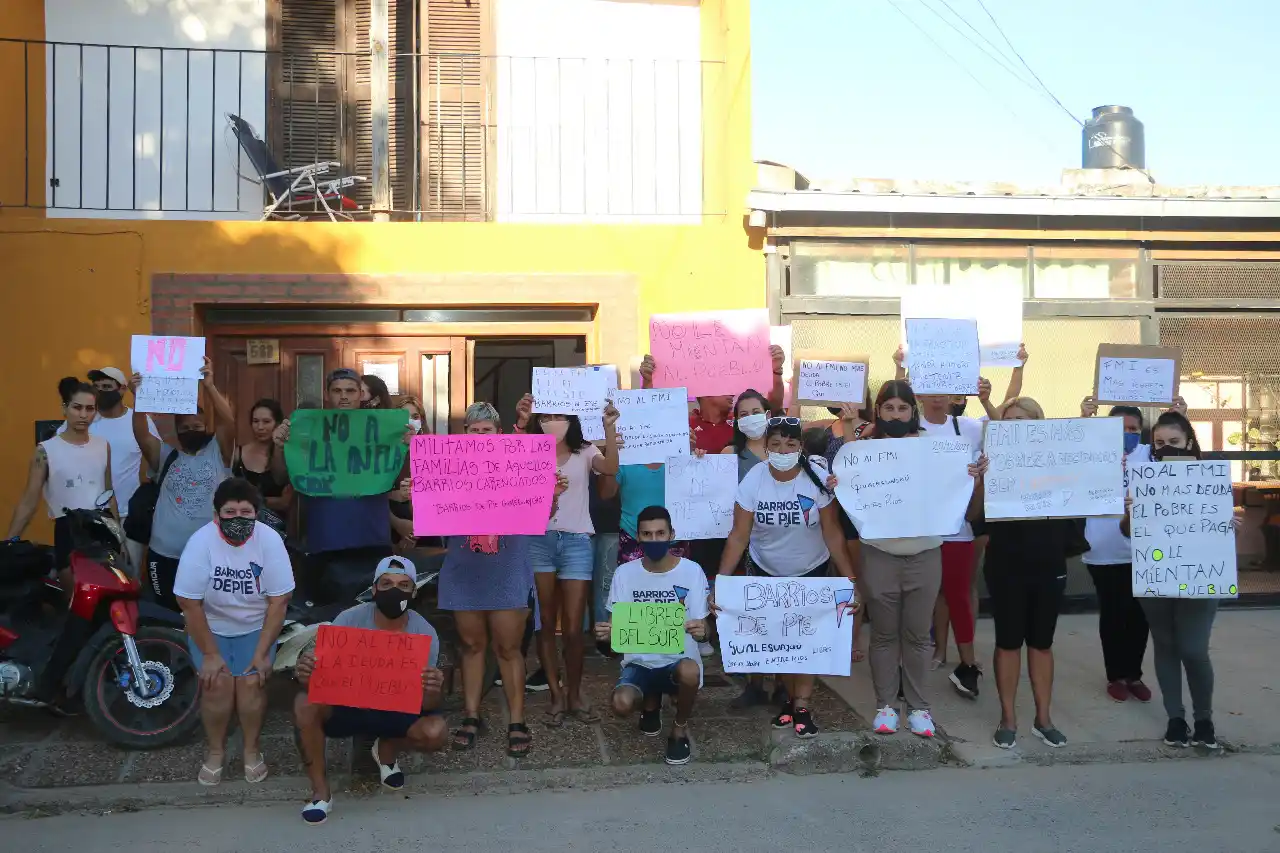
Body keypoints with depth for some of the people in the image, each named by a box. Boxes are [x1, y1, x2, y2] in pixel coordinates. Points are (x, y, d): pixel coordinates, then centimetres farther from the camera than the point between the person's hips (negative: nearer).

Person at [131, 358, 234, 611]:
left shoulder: (217, 452, 5)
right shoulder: (165, 456, 10)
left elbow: (229, 421, -11)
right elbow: (141, 435, -6)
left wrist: (209, 385, -23)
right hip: (165, 556, 2)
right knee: (168, 614, 12)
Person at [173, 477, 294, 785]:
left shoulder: (270, 540, -19)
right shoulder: (200, 542, -21)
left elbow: (278, 601, -14)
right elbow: (189, 603, -16)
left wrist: (262, 652, -17)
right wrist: (210, 654, -16)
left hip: (255, 628, 0)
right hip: (210, 628, 0)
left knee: (251, 681, -14)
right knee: (217, 682, -14)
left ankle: (252, 749, 9)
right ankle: (215, 750, 9)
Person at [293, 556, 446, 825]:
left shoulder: (425, 633, -15)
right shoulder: (349, 620, -17)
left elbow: (425, 705, -17)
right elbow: (319, 669, -19)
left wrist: (432, 692, -43)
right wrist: (306, 672, -45)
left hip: (396, 711, 1)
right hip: (345, 706, 0)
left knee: (435, 732, -28)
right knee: (305, 704, -31)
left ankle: (388, 749, 10)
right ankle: (320, 790, -11)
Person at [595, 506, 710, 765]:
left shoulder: (692, 571, -7)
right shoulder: (625, 573, -2)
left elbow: (701, 629, -7)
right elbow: (616, 622, -2)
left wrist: (700, 631, -33)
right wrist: (606, 631, -27)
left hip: (679, 659, -2)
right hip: (639, 661, 2)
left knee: (690, 672, -37)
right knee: (621, 705, -28)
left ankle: (679, 729, -4)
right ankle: (651, 703, 14)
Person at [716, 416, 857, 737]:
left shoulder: (818, 477, -21)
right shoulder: (753, 480, -20)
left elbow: (832, 532, -16)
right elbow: (738, 536, -18)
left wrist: (850, 578, -21)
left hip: (811, 571, -1)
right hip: (766, 572, 1)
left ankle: (802, 705, 9)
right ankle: (790, 697, 26)